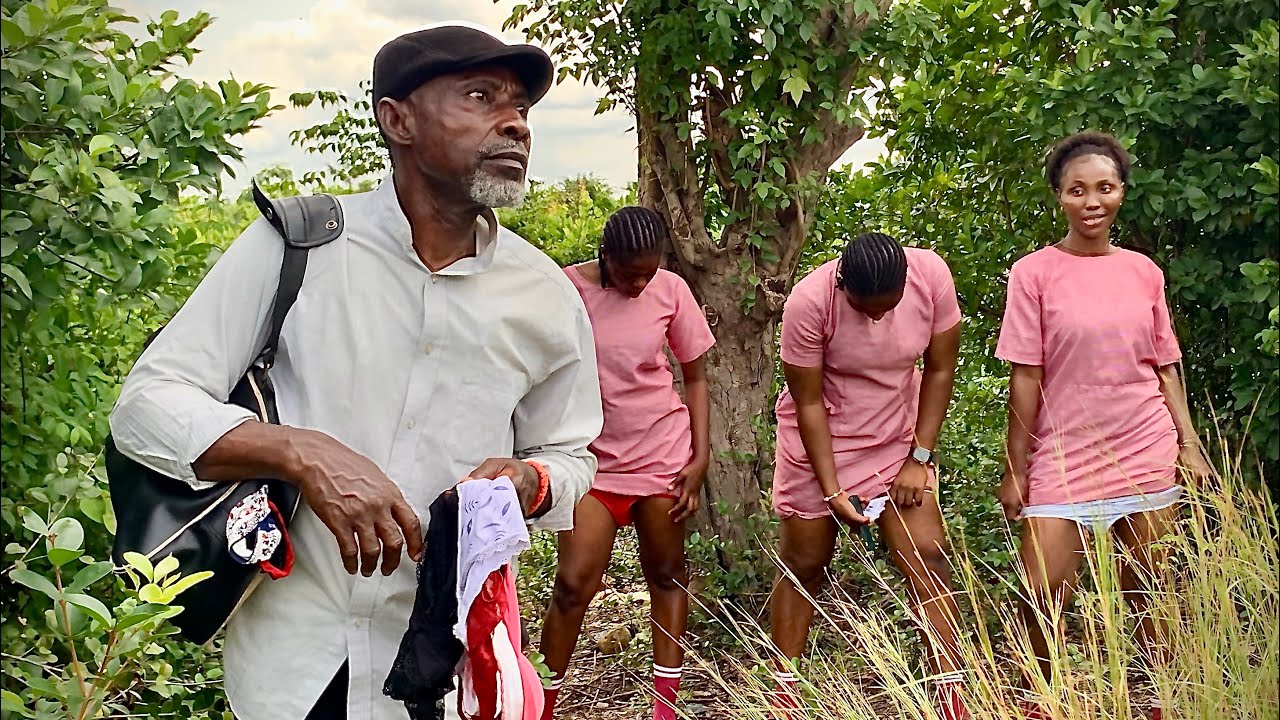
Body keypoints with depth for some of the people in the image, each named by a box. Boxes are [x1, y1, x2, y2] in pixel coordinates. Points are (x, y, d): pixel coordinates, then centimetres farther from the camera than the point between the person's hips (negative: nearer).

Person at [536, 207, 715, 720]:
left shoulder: (670, 291, -3)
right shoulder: (567, 289, -10)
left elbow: (694, 377, 6)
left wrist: (700, 458, -1)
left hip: (664, 456, 2)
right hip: (594, 460, -2)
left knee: (667, 576, 8)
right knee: (573, 583, -8)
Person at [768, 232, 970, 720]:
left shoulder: (931, 276, -20)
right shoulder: (808, 302, -27)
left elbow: (939, 369, -7)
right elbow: (808, 402, -19)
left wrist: (920, 457, -10)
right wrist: (832, 491, -18)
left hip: (898, 439, 2)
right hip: (820, 442, -2)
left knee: (928, 561, -7)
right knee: (803, 566, 5)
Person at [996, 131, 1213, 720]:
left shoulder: (1143, 271, 6)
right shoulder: (1034, 273, -3)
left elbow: (1164, 367, 12)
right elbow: (1025, 377, -4)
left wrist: (1189, 444, 6)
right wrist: (1015, 470, -4)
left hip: (1146, 456, 3)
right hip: (1064, 459, -2)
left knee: (1149, 597, 6)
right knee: (1040, 599, -8)